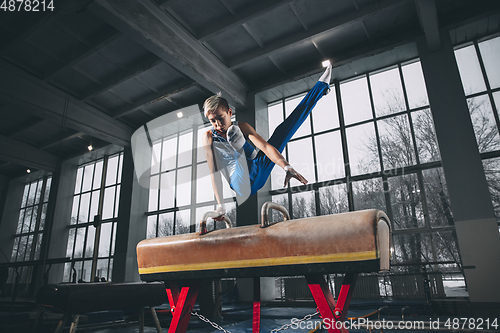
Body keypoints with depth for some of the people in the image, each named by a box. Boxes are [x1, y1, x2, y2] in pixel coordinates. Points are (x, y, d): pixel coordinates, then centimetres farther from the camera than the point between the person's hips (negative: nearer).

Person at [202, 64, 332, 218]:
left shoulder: (241, 126, 0)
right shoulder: (208, 136, -6)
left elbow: (265, 146, -14)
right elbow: (214, 171, -13)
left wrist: (286, 167, -31)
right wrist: (220, 206, -22)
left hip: (259, 169, 3)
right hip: (241, 181, -3)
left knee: (283, 129, 4)